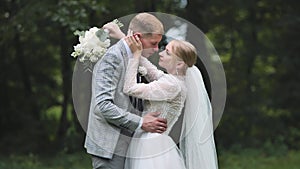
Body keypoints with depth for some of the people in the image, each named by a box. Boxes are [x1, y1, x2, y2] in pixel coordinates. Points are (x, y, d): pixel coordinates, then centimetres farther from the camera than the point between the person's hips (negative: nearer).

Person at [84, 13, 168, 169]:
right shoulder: (112, 57, -15)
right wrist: (140, 122, -19)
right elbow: (102, 105, -23)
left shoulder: (129, 57, 14)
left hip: (122, 143, 9)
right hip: (109, 146, -9)